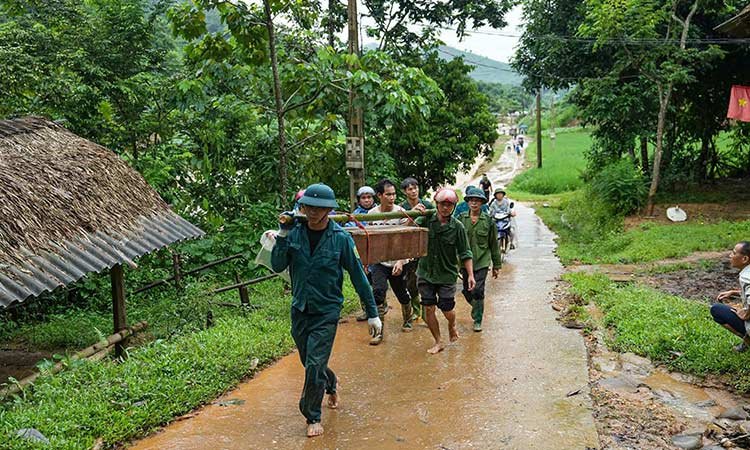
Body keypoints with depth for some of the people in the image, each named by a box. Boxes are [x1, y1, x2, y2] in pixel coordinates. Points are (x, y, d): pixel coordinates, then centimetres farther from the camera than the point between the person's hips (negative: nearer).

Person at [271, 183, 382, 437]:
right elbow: (277, 266, -13)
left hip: (327, 311, -4)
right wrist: (283, 234, -24)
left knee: (314, 365, -8)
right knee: (311, 363, 18)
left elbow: (358, 276, -7)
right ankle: (331, 386, 49)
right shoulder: (295, 233, -6)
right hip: (299, 310, 4)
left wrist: (372, 313, -4)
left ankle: (313, 418, 12)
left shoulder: (340, 238, -13)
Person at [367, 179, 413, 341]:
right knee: (378, 293, -16)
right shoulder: (371, 214, -1)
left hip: (397, 262, -1)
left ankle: (407, 320, 42)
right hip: (379, 262, 1)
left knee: (403, 296, 12)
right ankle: (378, 331, -9)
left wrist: (400, 262, -24)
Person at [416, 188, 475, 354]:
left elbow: (465, 253, -3)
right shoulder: (425, 220, -6)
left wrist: (470, 275, -7)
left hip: (447, 275, -1)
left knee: (447, 310, 2)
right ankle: (438, 342, 20)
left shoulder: (457, 227, -7)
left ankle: (452, 326, 38)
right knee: (428, 308, 3)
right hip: (426, 273, 1)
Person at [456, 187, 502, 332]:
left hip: (482, 261, -2)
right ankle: (477, 308, 39)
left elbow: (494, 244, 6)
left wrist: (496, 265, 8)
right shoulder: (461, 218, 0)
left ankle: (478, 320, 8)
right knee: (467, 291, 9)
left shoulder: (488, 220, -1)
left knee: (478, 291, -7)